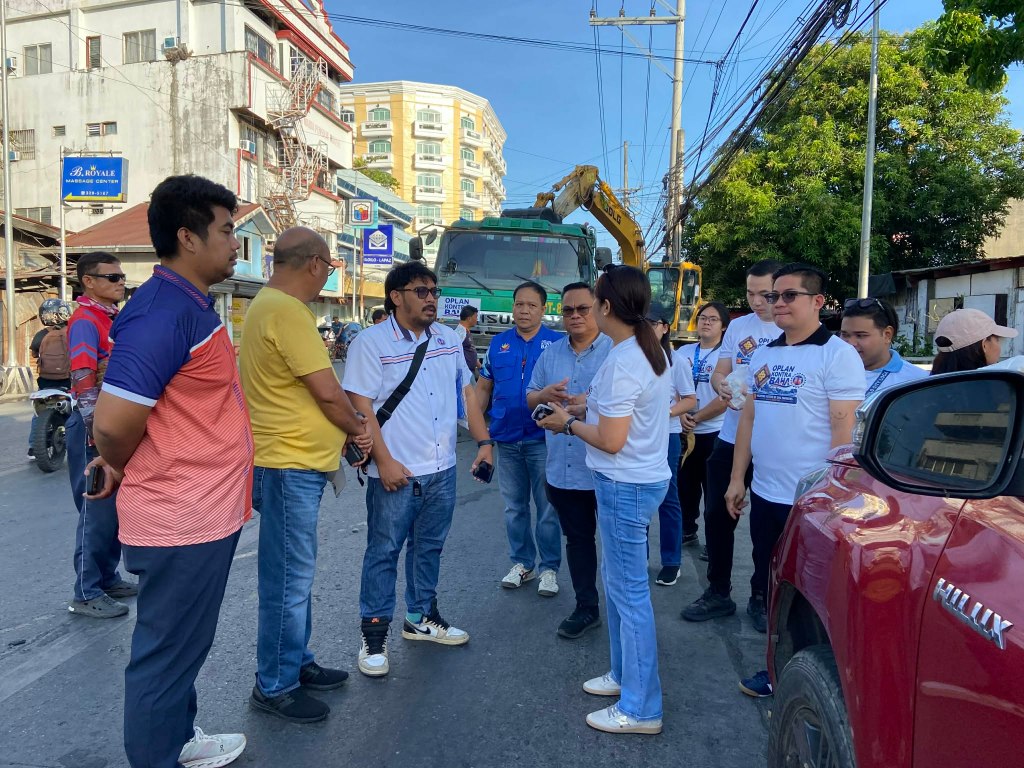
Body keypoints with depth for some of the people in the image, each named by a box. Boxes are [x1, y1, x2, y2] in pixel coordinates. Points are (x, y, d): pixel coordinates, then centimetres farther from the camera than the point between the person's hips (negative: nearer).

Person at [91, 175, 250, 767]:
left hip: (208, 513, 10)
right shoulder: (163, 312, -22)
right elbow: (114, 424, -26)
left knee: (183, 646, 25)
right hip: (182, 520, -10)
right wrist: (122, 469, -6)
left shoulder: (194, 304, 9)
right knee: (167, 655, 8)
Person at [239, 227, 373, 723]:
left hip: (294, 461, 11)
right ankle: (274, 686, 16)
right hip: (290, 464, -11)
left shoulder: (268, 304, 15)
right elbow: (327, 391, -19)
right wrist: (357, 428, -1)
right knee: (289, 579, 1)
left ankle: (296, 662, 34)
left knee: (295, 574, 20)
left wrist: (346, 430, 8)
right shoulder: (287, 311, -19)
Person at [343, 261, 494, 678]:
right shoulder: (371, 342, -9)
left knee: (429, 548, 18)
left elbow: (466, 392, 13)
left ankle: (421, 618, 35)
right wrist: (384, 461, -17)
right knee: (384, 552, 6)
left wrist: (484, 442, 4)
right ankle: (374, 635, 20)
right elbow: (361, 408, -13)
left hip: (442, 470, 6)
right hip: (396, 473, -5)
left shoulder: (448, 338, 8)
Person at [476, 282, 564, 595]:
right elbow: (484, 387, 11)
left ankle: (549, 568, 20)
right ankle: (521, 563, 30)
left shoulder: (558, 343, -4)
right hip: (507, 440, 4)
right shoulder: (498, 343, 6)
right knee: (514, 507, 15)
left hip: (543, 439, -3)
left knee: (548, 508, 6)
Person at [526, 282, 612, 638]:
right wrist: (544, 394, -9)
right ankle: (586, 607, 31)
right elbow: (530, 399, 14)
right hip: (562, 468, 5)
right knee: (577, 539, 16)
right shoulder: (550, 354, 10)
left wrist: (594, 405, -24)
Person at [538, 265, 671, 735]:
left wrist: (568, 423, -8)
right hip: (644, 477, 10)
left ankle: (640, 708, 14)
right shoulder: (651, 350, 8)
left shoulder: (621, 363, -22)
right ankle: (624, 673, 37)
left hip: (625, 486, -10)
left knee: (629, 590, 0)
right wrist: (591, 405, 12)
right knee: (617, 579, 21)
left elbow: (611, 441, -22)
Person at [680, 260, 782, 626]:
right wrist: (721, 385, -14)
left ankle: (761, 598, 27)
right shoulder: (737, 327, 9)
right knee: (717, 516, 9)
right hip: (731, 439, 4)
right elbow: (718, 372, 10)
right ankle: (718, 592, 25)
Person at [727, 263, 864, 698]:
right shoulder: (763, 356, 11)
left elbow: (842, 431, -15)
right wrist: (737, 478, 11)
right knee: (768, 586, 18)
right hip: (765, 495, 7)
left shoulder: (838, 355, -11)